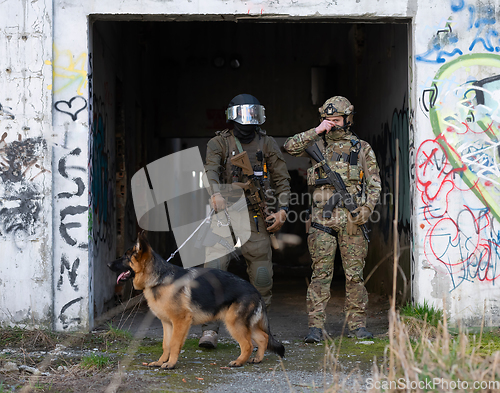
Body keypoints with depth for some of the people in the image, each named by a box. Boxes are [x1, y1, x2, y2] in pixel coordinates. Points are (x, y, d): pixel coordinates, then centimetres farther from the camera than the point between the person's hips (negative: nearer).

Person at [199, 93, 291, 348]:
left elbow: (282, 179, 10)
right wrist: (216, 193, -35)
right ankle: (210, 330, -13)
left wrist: (282, 209, -4)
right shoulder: (219, 143, 3)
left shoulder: (267, 144, 10)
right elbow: (210, 170, -14)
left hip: (256, 218, 2)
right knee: (214, 270, -14)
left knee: (261, 275, 4)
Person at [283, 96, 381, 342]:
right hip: (322, 219, 0)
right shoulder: (318, 144, 11)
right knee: (321, 273, -3)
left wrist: (366, 210, -5)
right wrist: (316, 131, -9)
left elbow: (374, 184, 9)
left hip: (352, 220, 0)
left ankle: (357, 324, 12)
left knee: (355, 273, 4)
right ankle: (316, 326, -2)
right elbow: (290, 146, -4)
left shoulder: (362, 148, 10)